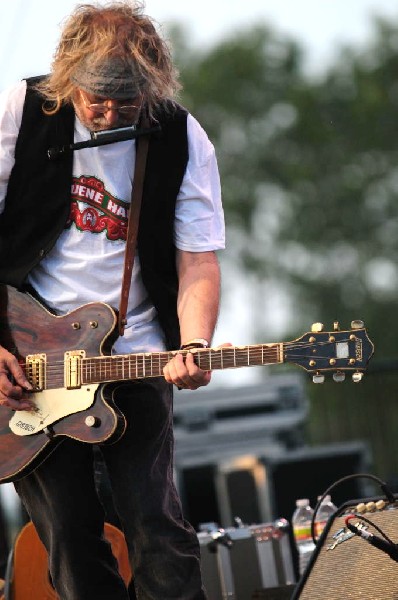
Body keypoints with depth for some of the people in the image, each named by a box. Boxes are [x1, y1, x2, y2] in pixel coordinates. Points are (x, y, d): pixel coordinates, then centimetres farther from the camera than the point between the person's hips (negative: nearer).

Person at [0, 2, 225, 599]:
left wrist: (194, 349, -21)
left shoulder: (182, 140, -3)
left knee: (155, 525, -9)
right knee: (70, 545, 0)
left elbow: (198, 262, -2)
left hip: (133, 355, 0)